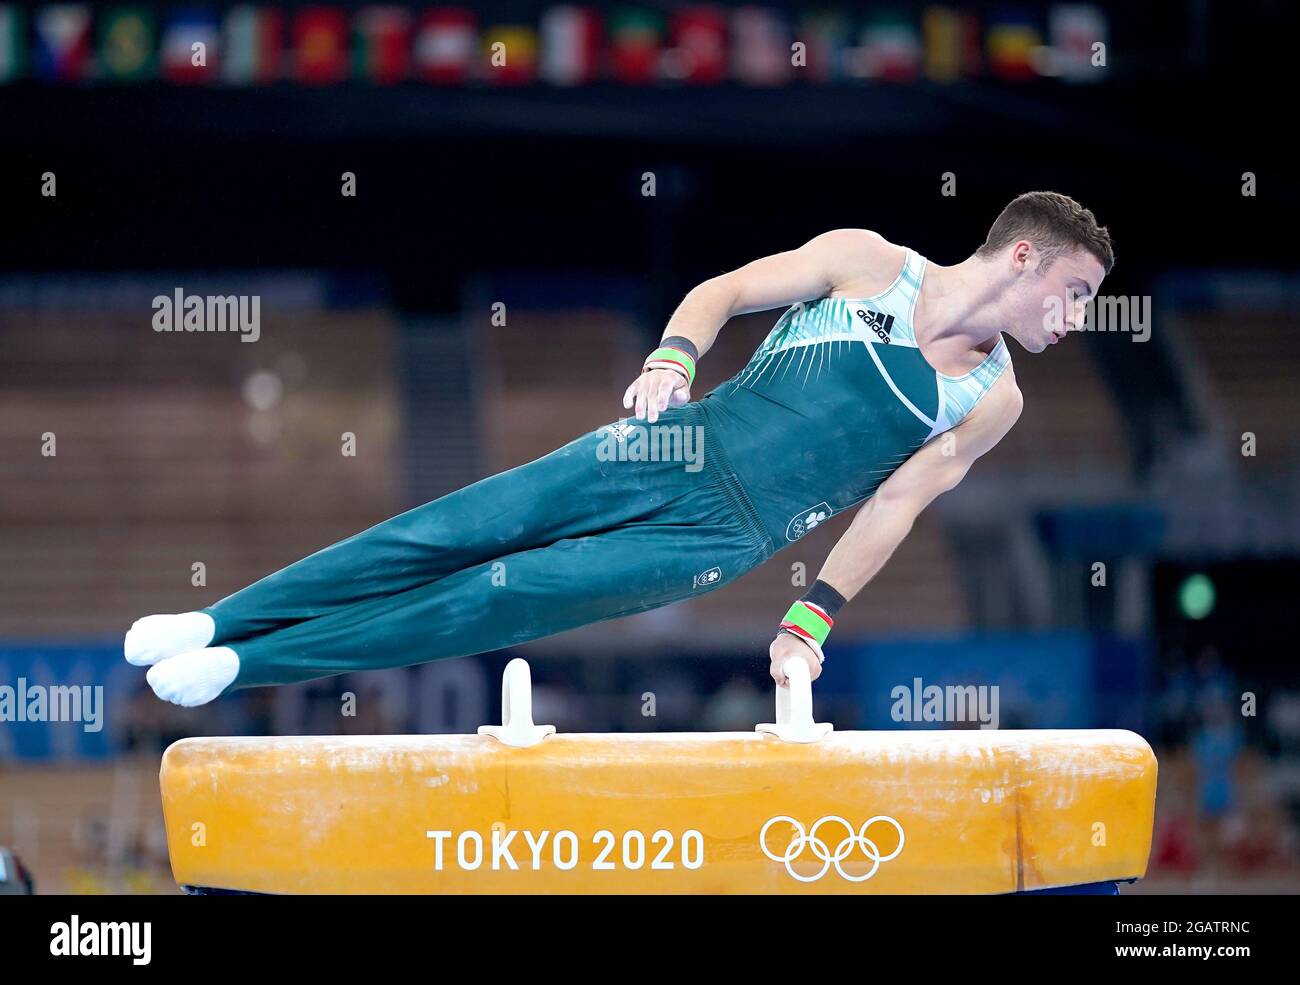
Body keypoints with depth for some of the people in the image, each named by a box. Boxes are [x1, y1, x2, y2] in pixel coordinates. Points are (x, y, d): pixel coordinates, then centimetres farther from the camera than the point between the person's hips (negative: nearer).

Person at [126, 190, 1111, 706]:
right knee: (443, 534, -6)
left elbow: (894, 507, 5)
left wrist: (813, 618, -1)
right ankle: (214, 623, 1)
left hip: (721, 535, 0)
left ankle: (245, 665, -6)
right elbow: (724, 290, 4)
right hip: (685, 447, 0)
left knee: (501, 598, -10)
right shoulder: (868, 262, -1)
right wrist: (673, 357, -15)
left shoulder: (990, 403, 2)